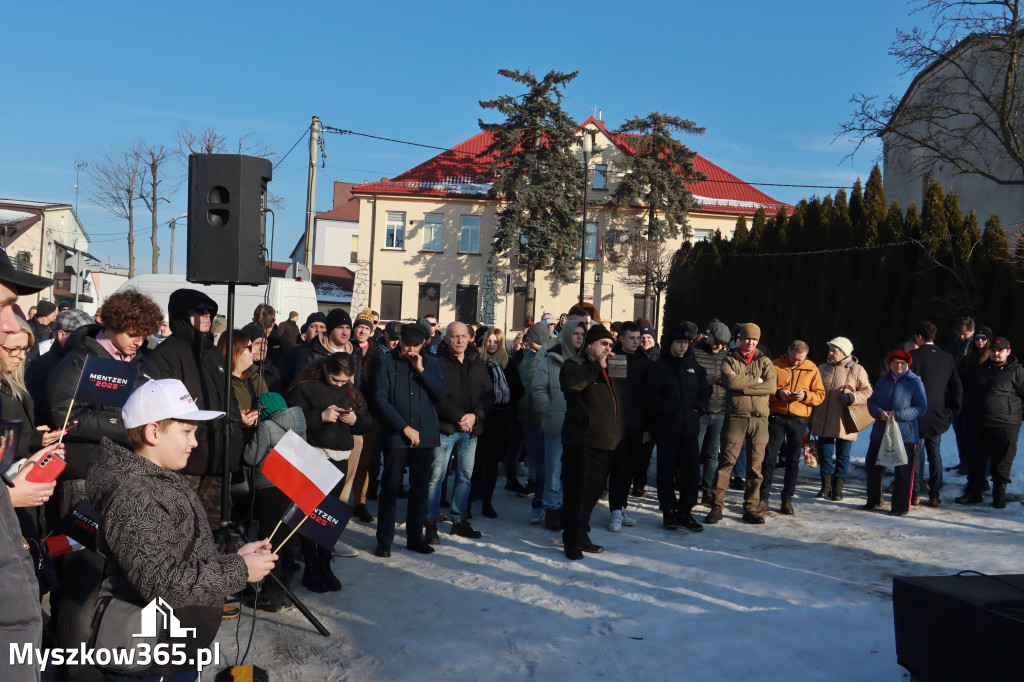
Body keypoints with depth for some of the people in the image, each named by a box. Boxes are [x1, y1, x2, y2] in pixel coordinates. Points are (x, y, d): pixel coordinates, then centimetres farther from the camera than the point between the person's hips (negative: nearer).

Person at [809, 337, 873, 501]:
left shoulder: (857, 370, 0)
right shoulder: (822, 368, 11)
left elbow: (867, 392, 0)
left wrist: (852, 397, -19)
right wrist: (811, 419, 13)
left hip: (844, 422, -3)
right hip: (823, 421, 3)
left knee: (843, 456, 5)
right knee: (825, 454, 5)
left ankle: (837, 488, 15)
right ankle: (826, 487, 15)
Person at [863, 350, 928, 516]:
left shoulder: (915, 382, -4)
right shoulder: (883, 381, 12)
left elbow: (921, 407, -9)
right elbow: (871, 401, 11)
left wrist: (898, 415, -19)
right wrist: (880, 413, -10)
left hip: (905, 435, -5)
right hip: (880, 433, 5)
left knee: (902, 471, 0)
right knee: (872, 466, 12)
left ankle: (900, 507, 12)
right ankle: (874, 501, 27)